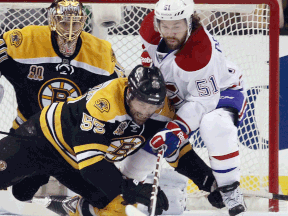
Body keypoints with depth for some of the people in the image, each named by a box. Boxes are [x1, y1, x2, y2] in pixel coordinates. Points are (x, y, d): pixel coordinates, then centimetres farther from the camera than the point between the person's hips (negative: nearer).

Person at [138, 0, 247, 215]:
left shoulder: (202, 52, -39)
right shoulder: (150, 28, -19)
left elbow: (203, 101, -35)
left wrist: (176, 130, -42)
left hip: (221, 91, -8)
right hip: (179, 94, 8)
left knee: (215, 125, -38)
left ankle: (230, 189, -22)